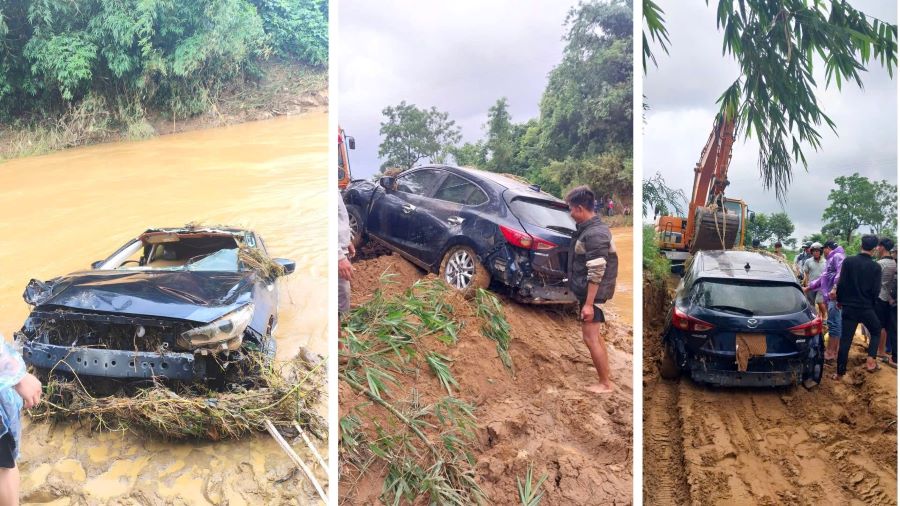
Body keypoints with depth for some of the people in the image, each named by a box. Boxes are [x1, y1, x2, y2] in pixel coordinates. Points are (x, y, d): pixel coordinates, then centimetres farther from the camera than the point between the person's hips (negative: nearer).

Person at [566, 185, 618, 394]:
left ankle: (605, 384, 4)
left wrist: (589, 303, -24)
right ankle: (604, 379, 24)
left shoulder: (594, 234, -22)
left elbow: (596, 273, -25)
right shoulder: (588, 228, 9)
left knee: (590, 337, -5)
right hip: (587, 291, 10)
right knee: (595, 335, 16)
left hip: (592, 294, -10)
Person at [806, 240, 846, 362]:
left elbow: (841, 272, -21)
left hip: (834, 296, -10)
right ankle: (833, 351, 13)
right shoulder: (830, 260, 29)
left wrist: (835, 288, -32)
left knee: (833, 323, -9)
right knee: (834, 323, 10)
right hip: (829, 297, 10)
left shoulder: (837, 256, -4)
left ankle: (831, 352, -10)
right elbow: (822, 278, 37)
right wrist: (808, 288, 38)